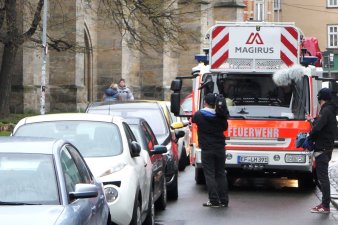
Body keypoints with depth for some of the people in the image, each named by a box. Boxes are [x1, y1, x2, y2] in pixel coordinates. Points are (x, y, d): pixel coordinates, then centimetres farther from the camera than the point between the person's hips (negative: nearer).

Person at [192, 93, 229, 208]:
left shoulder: (198, 115, -8)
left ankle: (214, 200, -5)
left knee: (209, 174, 0)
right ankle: (224, 200, 10)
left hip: (207, 149, -3)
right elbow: (225, 127, 13)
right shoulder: (221, 116, -3)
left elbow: (193, 120, 14)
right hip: (220, 148, 3)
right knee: (221, 174, 10)